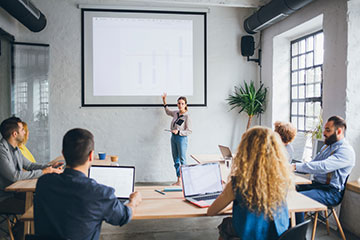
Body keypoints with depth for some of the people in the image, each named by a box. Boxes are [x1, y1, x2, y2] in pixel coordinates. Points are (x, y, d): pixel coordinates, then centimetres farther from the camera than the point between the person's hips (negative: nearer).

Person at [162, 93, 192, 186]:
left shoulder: (186, 116, -12)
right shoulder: (175, 113, 7)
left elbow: (189, 131, -13)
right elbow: (168, 112, 30)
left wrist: (178, 131, -23)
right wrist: (164, 101, 24)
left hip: (182, 138, -7)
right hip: (173, 137, 7)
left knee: (182, 160, -3)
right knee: (176, 160, 11)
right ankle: (178, 180, 19)